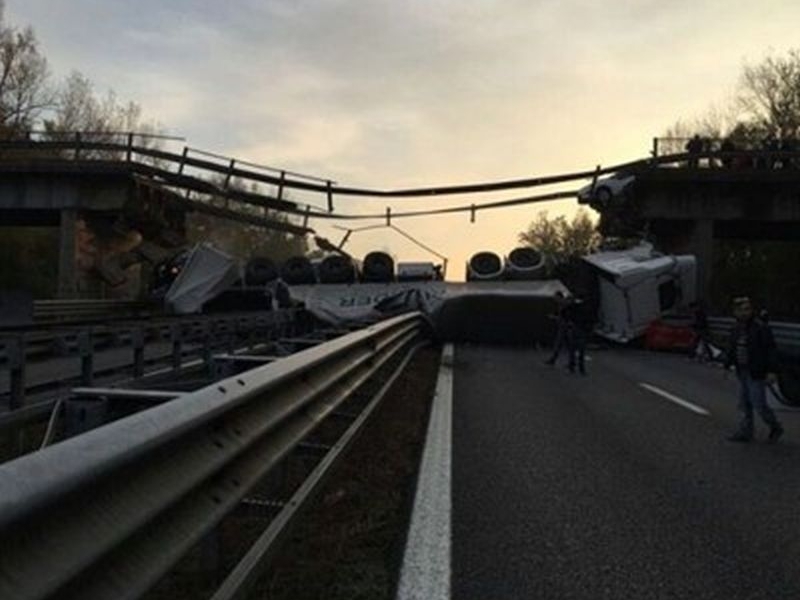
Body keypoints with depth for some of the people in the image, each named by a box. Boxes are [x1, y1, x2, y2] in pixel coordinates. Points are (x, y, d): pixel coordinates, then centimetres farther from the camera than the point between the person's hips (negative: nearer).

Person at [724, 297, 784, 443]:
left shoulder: (761, 328, -15)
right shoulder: (736, 329, 6)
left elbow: (770, 350, -15)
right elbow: (731, 349, 13)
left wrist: (771, 371, -18)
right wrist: (727, 366, 12)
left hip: (757, 373, -7)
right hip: (743, 372, 7)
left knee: (759, 404, -3)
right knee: (745, 403, 11)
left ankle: (775, 428, 20)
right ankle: (745, 433, 19)